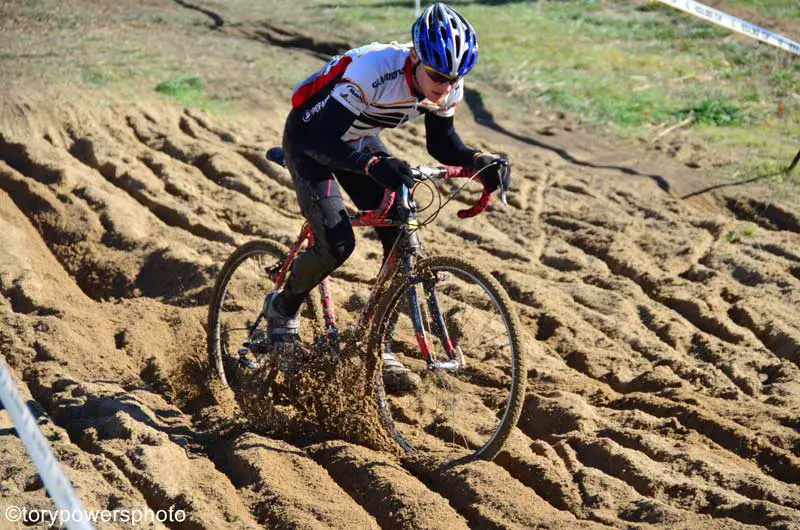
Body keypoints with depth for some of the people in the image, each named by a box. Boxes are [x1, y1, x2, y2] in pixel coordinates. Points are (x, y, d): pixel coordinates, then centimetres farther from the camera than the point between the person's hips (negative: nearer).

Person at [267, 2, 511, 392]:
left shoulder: (448, 88, -19)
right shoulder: (370, 73, -40)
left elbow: (441, 143, -3)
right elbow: (320, 141, -41)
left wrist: (479, 161, -23)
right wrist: (373, 165, -58)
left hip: (358, 140, 6)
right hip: (310, 137, -6)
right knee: (337, 243, -21)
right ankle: (282, 309, 9)